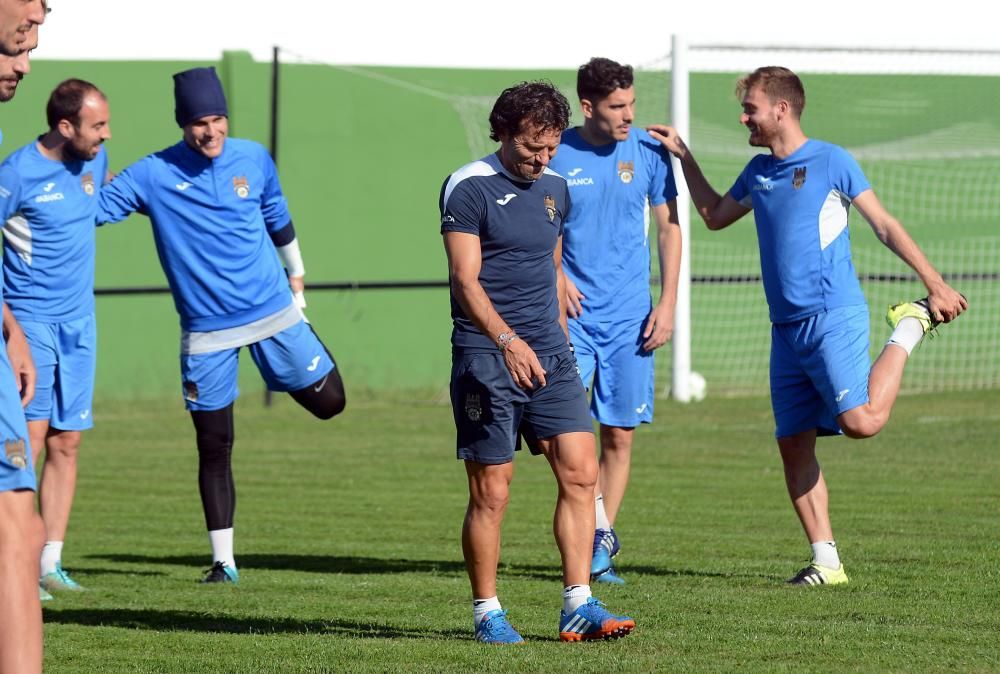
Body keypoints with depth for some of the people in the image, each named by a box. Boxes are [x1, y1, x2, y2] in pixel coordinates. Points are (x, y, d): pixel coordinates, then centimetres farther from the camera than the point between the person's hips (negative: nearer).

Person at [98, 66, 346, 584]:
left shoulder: (253, 159, 0)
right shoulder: (154, 174, -7)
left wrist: (295, 276, 25)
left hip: (273, 311, 2)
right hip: (205, 332, -2)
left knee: (328, 402, 1)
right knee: (213, 447, 1)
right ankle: (223, 561, 10)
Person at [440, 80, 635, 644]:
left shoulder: (555, 189, 14)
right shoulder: (469, 188, -7)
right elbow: (465, 279, -14)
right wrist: (507, 340, -27)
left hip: (549, 357, 6)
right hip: (486, 359, -6)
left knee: (581, 473, -4)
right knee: (492, 491, -3)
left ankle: (579, 607, -2)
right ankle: (488, 613, 8)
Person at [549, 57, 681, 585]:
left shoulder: (648, 151, 1)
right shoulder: (557, 156, -4)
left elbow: (668, 228, 8)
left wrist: (667, 302, 1)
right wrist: (556, 278, -10)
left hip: (629, 315, 2)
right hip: (572, 308, -1)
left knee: (619, 435, 4)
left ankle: (597, 549, 14)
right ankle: (600, 532, -4)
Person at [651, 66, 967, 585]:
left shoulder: (831, 161, -4)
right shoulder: (758, 171, 16)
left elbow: (884, 225, -2)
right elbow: (715, 216, 32)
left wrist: (935, 284, -6)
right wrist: (682, 156, 27)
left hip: (833, 318, -7)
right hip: (786, 328, 7)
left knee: (861, 420, -21)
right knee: (793, 443, 1)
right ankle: (825, 561, 4)